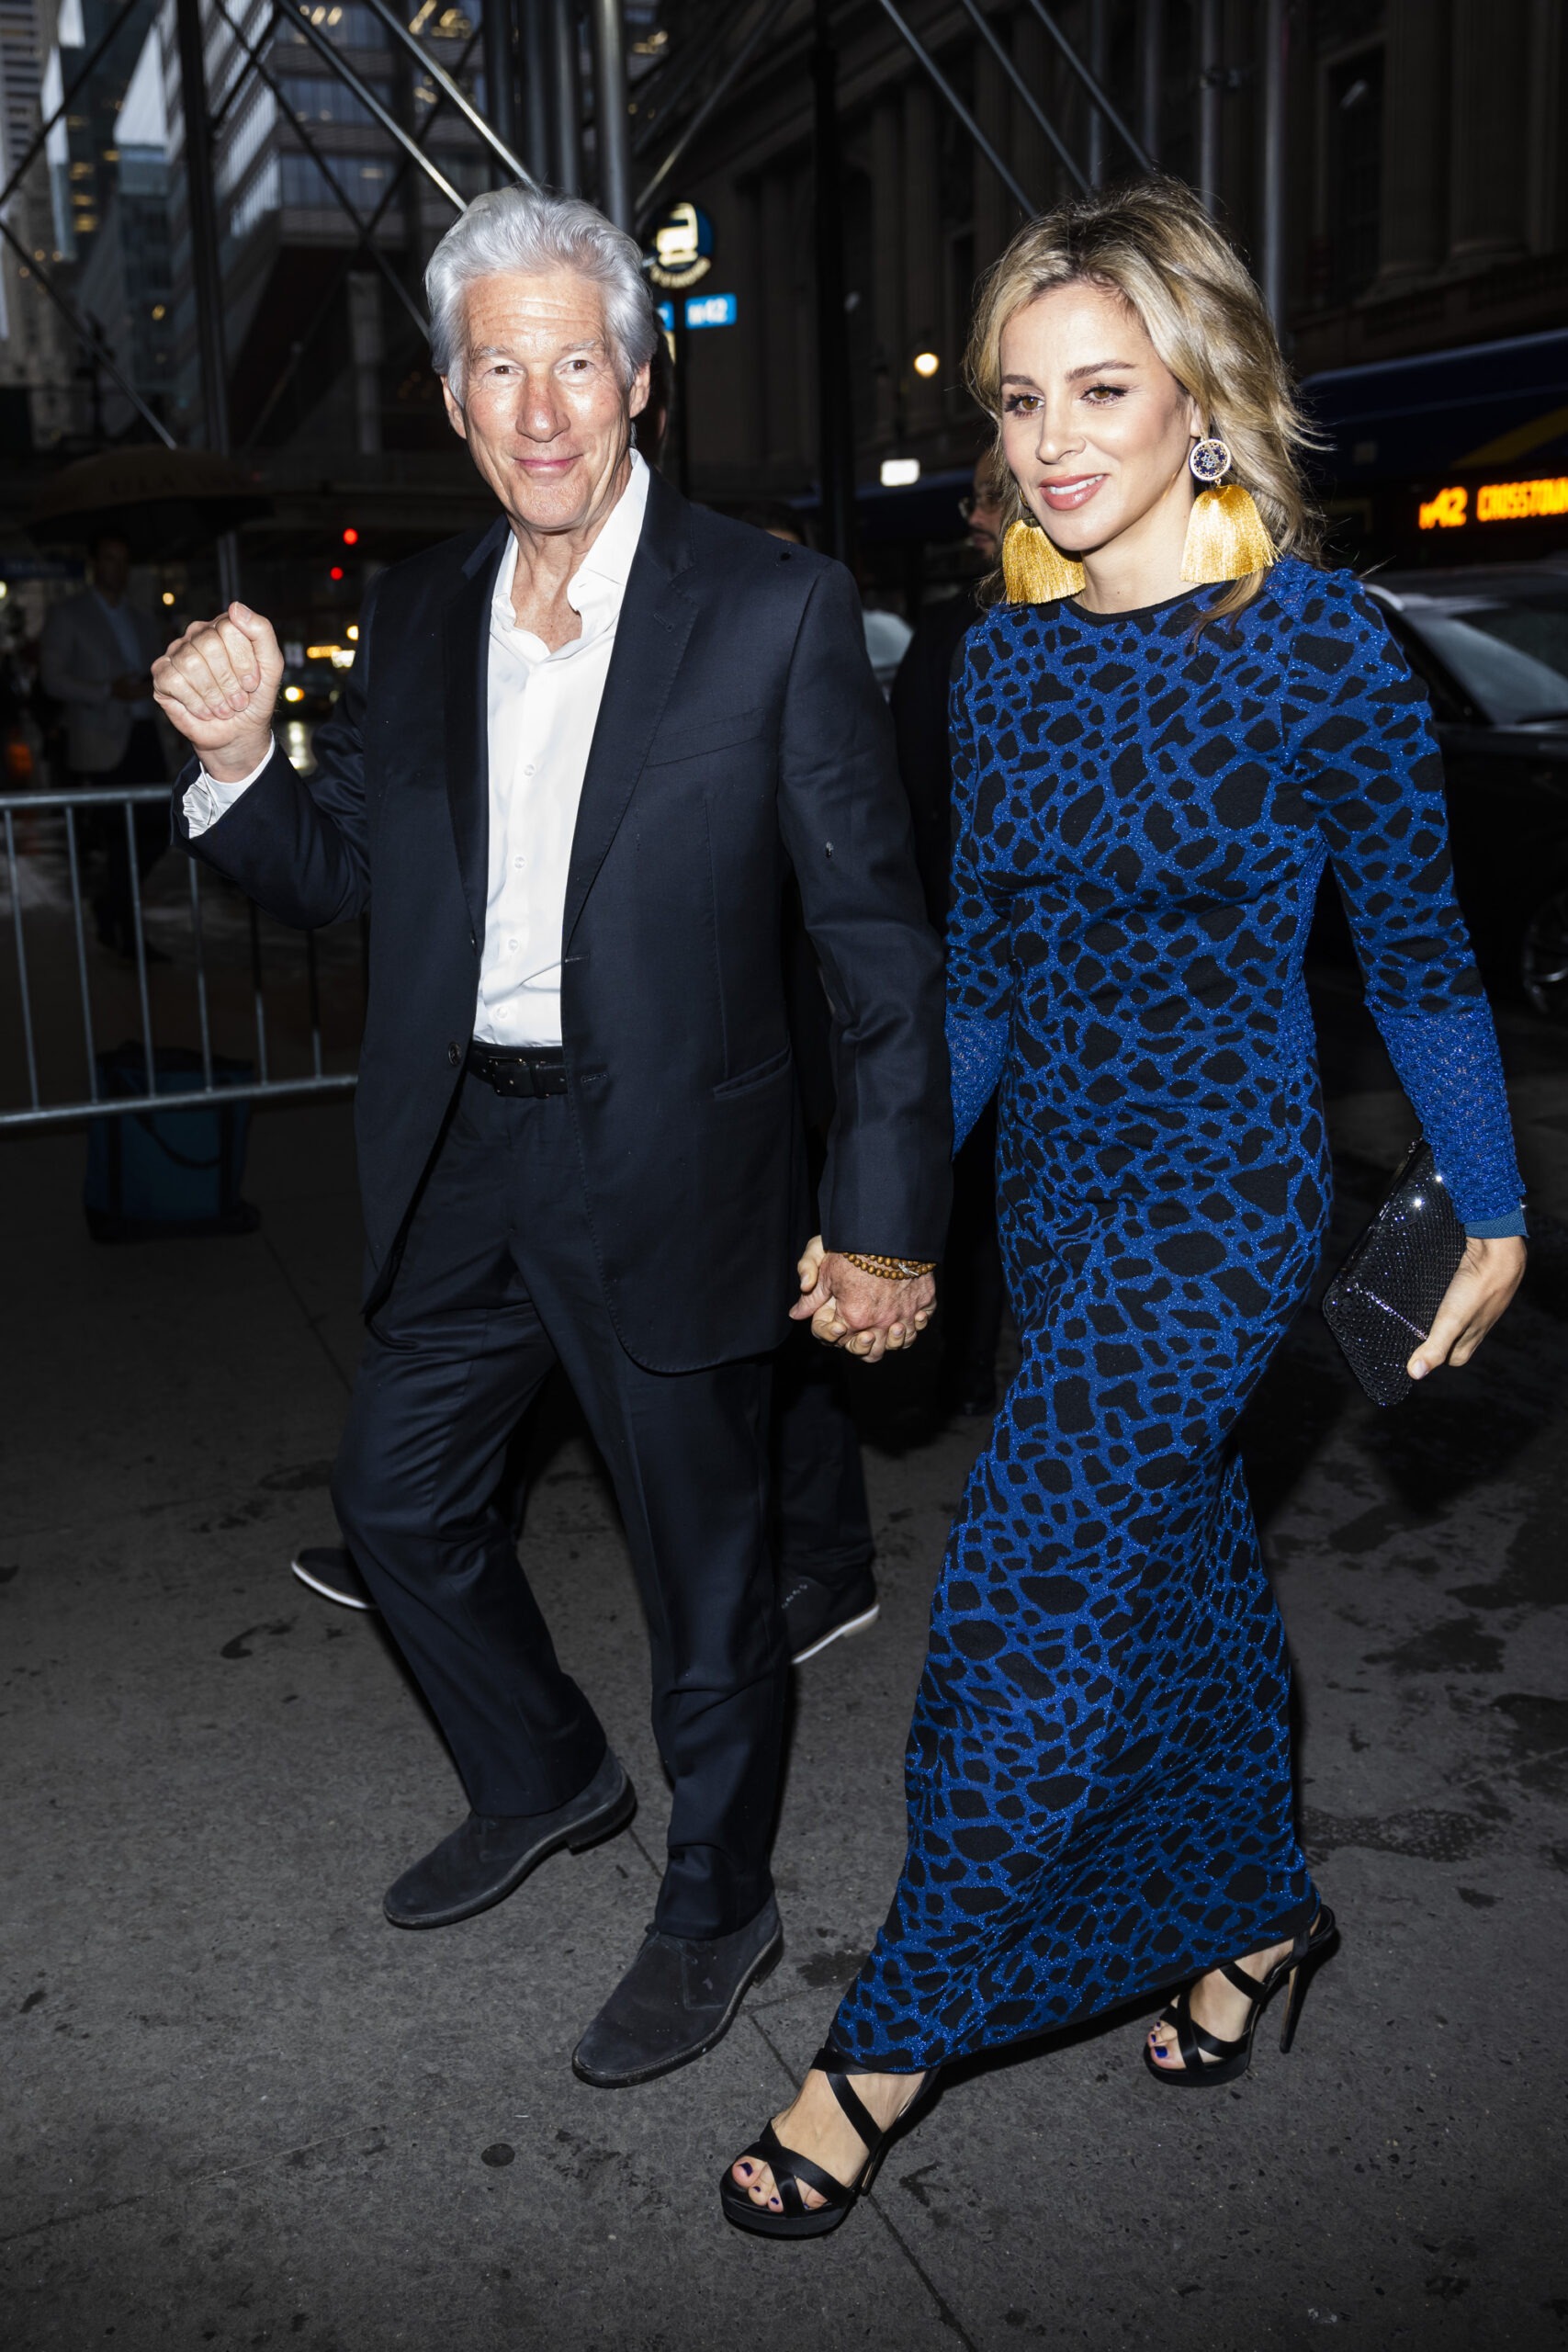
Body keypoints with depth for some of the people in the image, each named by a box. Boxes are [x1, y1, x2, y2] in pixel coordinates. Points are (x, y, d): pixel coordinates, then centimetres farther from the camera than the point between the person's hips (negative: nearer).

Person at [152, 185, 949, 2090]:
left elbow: (878, 934, -10)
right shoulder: (414, 615, 5)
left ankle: (716, 1912, 35)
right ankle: (544, 1779, 47)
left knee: (702, 1565, 10)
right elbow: (343, 875, 10)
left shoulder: (774, 612, -10)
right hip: (462, 1159, 6)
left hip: (664, 1167, -5)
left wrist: (888, 1217, -15)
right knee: (396, 1499, 19)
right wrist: (238, 758, -11)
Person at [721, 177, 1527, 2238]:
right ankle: (1260, 1913, 42)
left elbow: (1417, 950, -5)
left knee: (1024, 1612, -4)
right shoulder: (1010, 654, 3)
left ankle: (891, 2044, 15)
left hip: (1215, 1200, -6)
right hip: (1056, 1187, 6)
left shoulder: (1319, 644, -13)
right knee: (1176, 1567, 19)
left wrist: (1496, 1215, 1)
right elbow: (979, 974, 9)